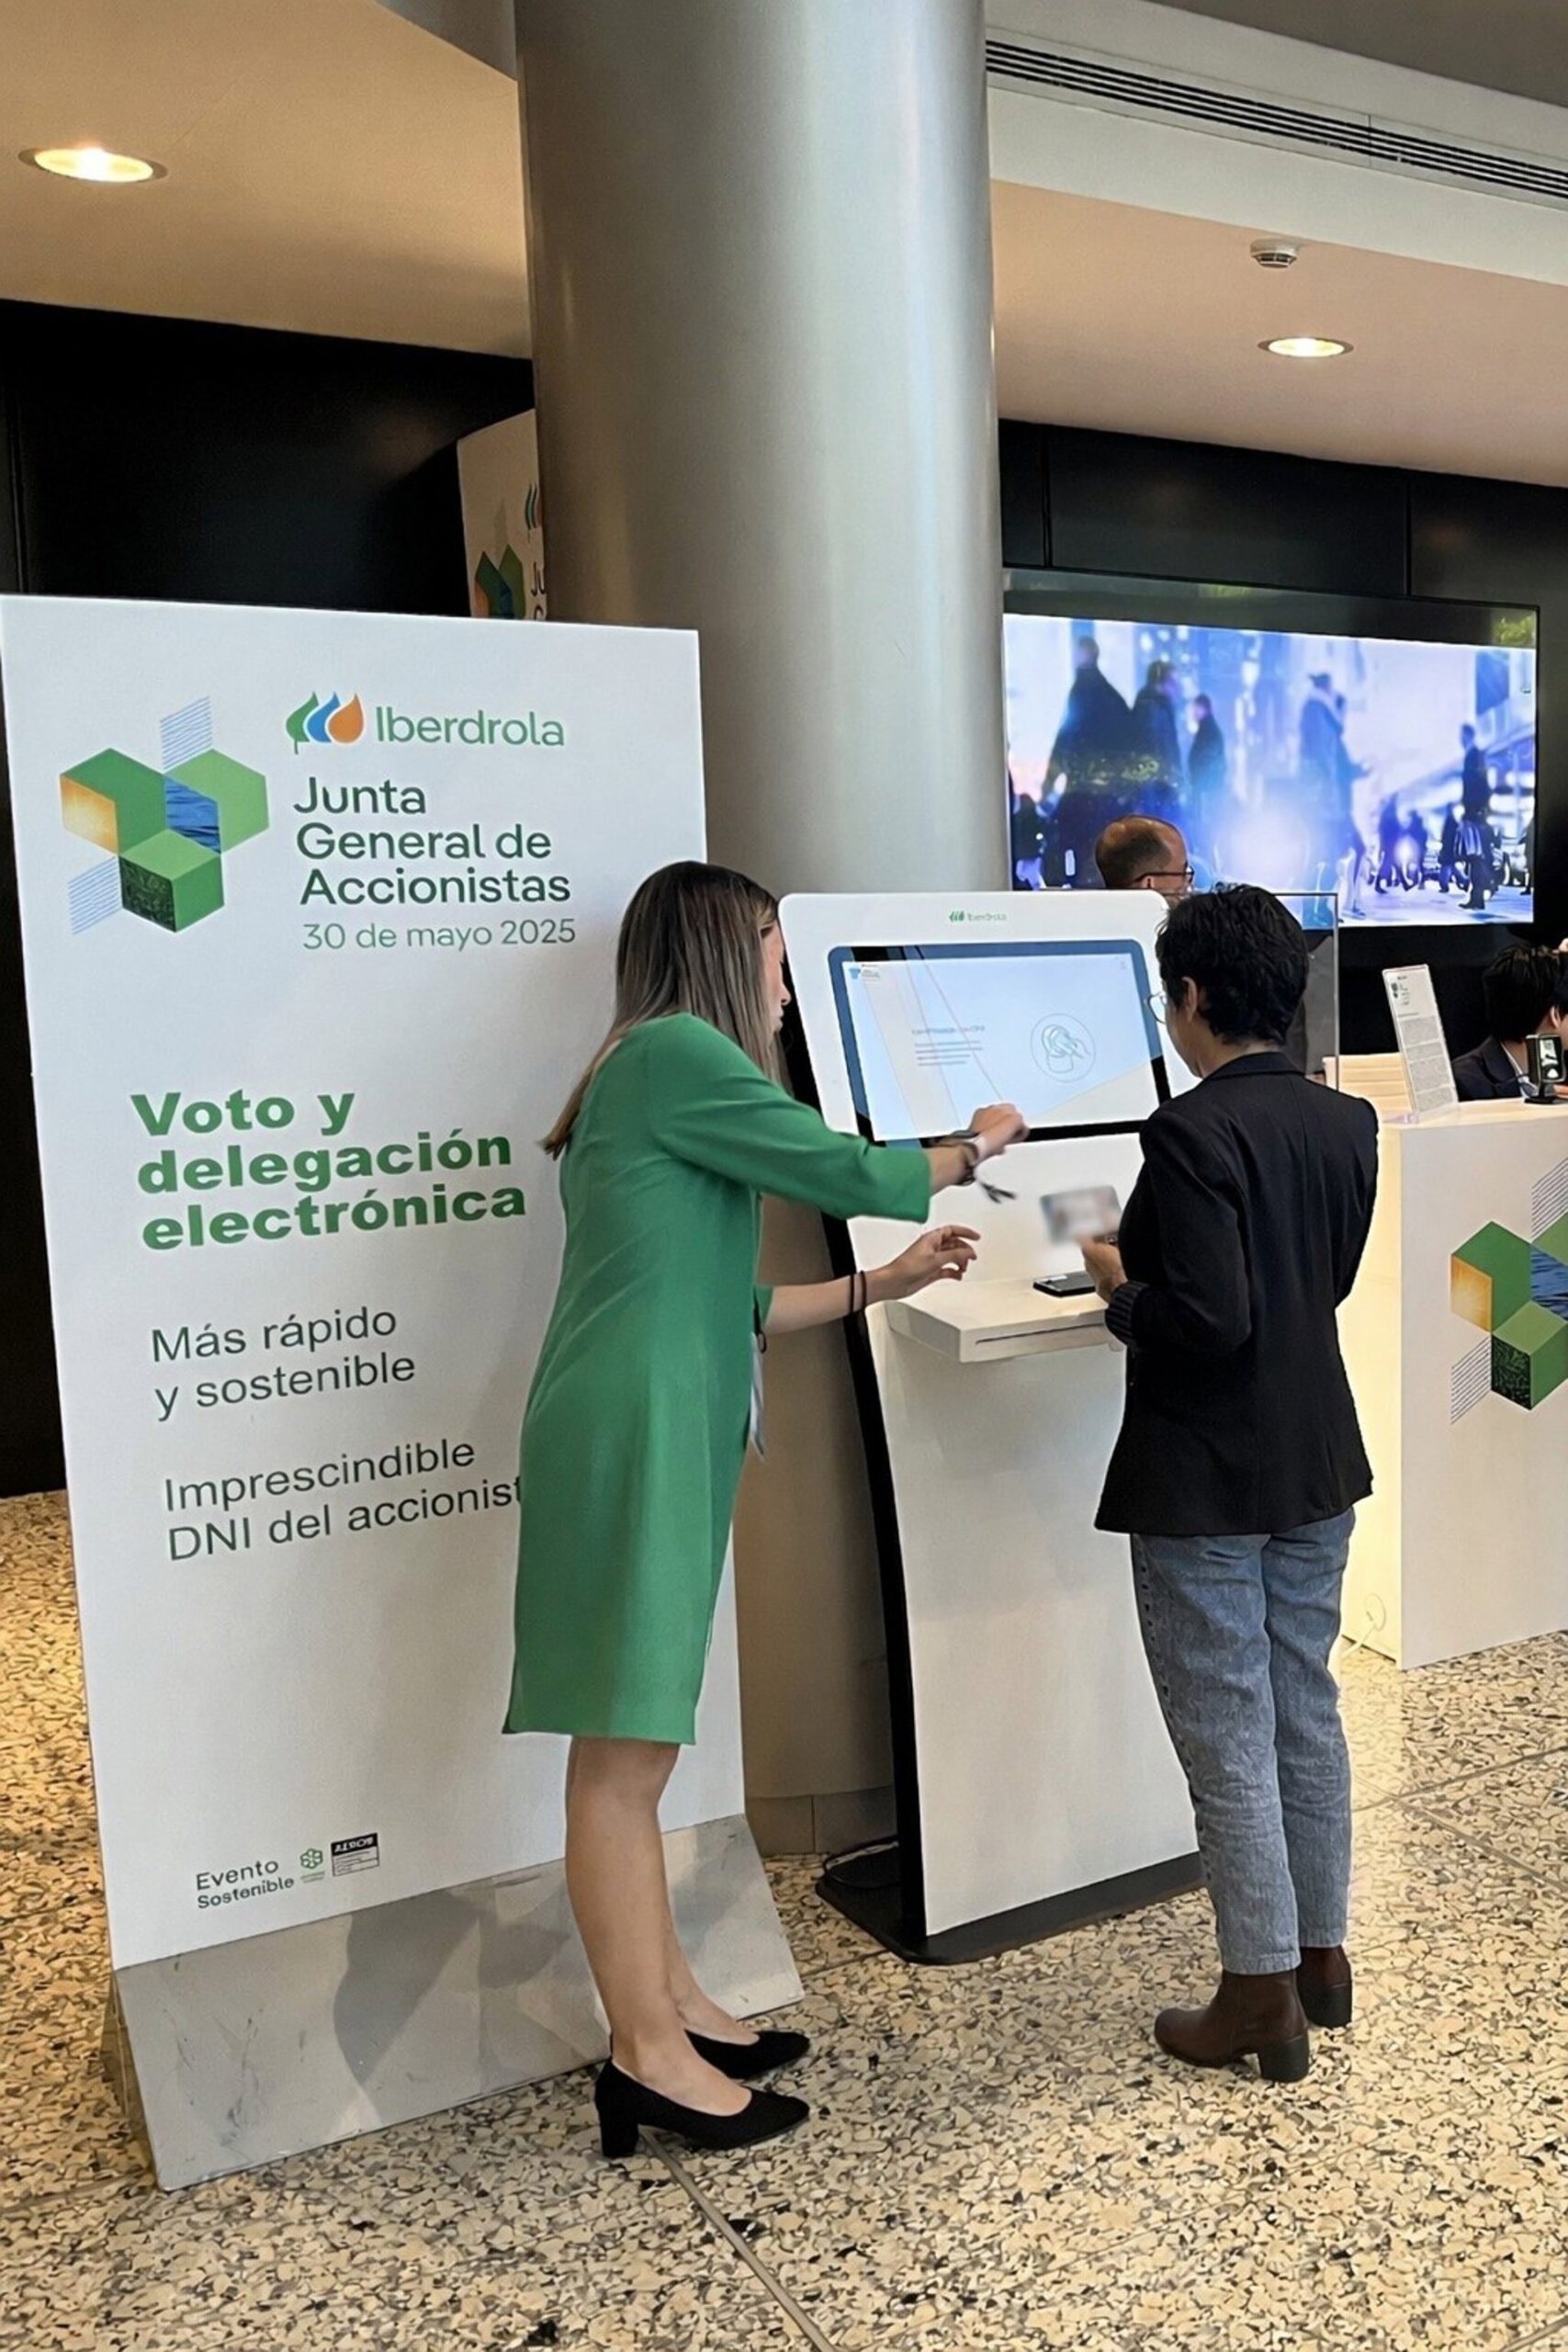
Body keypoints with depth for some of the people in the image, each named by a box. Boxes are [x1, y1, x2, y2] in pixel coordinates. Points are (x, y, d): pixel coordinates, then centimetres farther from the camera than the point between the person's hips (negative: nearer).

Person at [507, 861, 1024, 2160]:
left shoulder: (653, 1078, 21)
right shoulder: (673, 1052, -8)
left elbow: (718, 1306, 22)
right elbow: (851, 1175, -8)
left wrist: (882, 1284, 24)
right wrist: (973, 1147, 11)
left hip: (659, 1442, 10)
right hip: (632, 1438, -10)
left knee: (636, 1747, 14)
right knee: (624, 1754, -2)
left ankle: (670, 2004, 25)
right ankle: (649, 2055, 8)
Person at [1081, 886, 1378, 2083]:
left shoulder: (1193, 1132, -21)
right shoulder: (1348, 1122, 3)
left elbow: (1210, 1319, -27)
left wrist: (1121, 1285, -8)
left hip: (1203, 1486, -8)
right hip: (1317, 1466, 8)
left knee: (1227, 1737, 5)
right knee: (1307, 1711, 19)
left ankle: (1262, 1996, 18)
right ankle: (1322, 1953, 33)